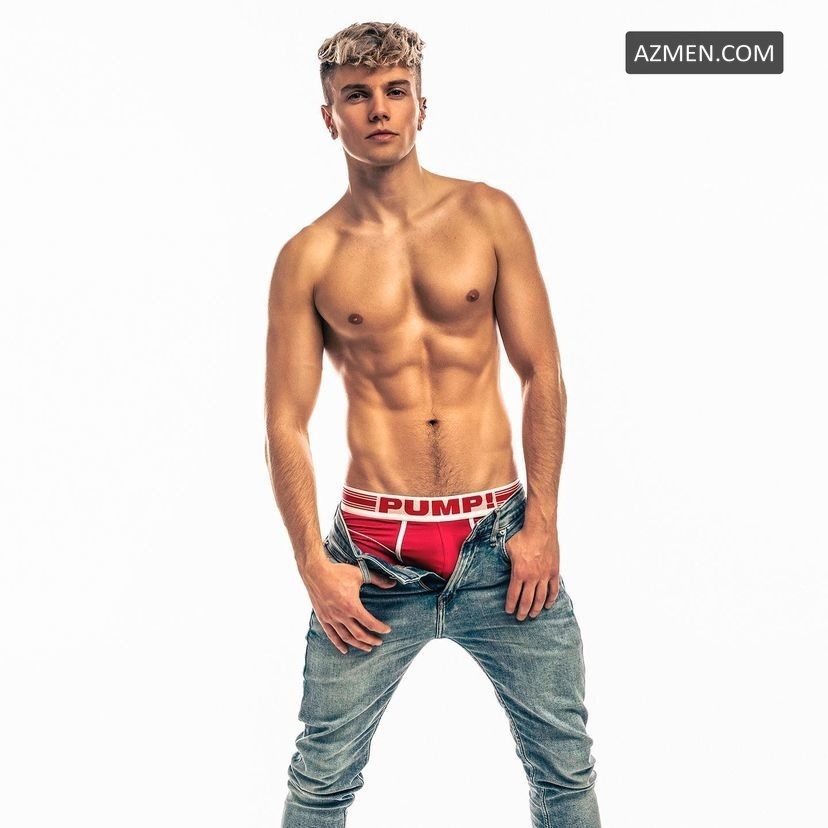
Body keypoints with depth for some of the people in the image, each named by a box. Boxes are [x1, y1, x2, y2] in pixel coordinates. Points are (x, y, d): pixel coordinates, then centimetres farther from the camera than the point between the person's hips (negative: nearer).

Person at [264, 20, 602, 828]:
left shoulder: (488, 214, 3)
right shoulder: (308, 256, 1)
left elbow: (542, 373, 2)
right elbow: (285, 421, 0)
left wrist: (542, 523, -4)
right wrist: (314, 564, -6)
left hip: (500, 537, 1)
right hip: (375, 547, 0)